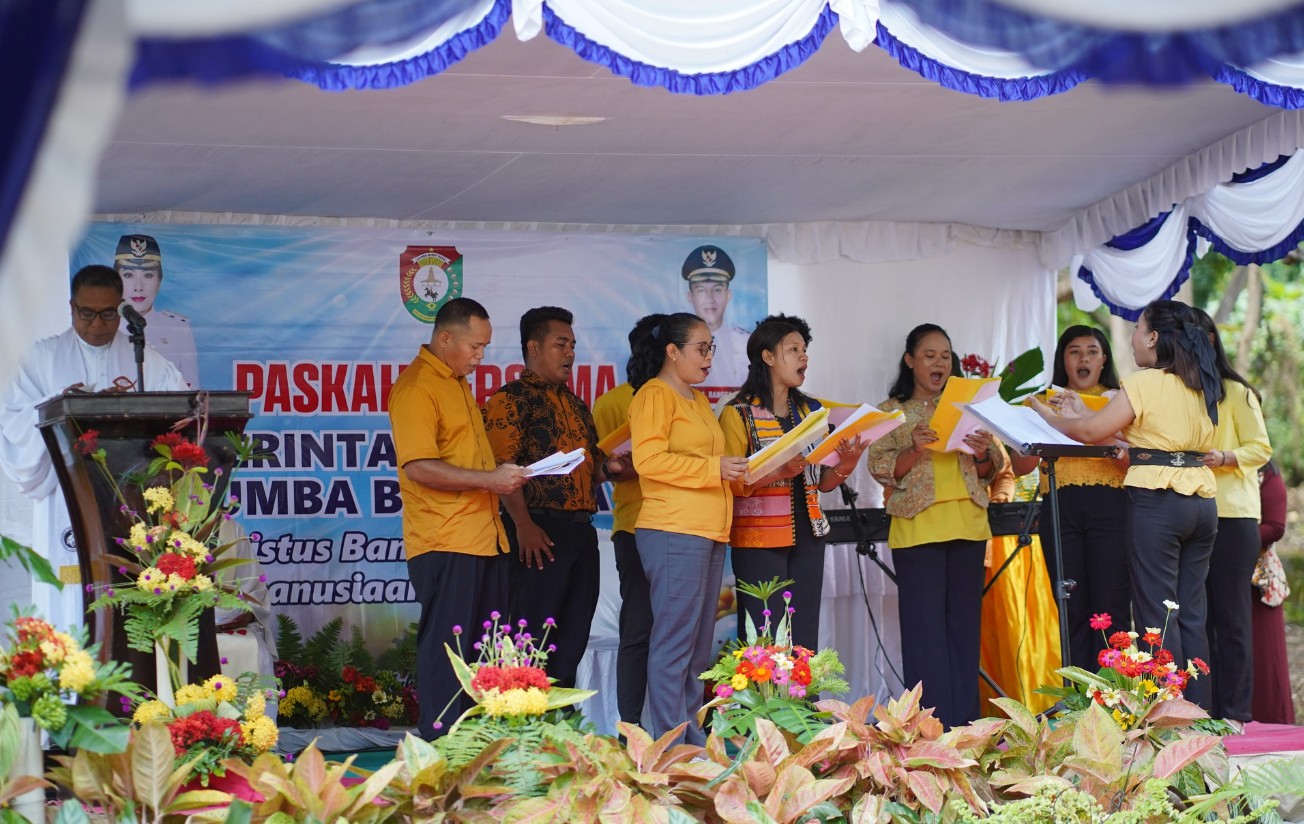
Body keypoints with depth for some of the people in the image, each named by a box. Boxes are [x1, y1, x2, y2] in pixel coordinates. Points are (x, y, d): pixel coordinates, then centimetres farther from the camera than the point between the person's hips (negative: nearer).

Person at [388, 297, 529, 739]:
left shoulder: (457, 384, 19)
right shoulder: (416, 388, -12)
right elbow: (419, 467, -22)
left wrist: (504, 476, 13)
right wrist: (489, 479, -20)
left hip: (485, 537, 10)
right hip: (445, 544, -10)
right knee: (447, 648, -7)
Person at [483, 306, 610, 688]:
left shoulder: (576, 405, 22)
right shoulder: (512, 398, -4)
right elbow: (503, 466, -13)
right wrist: (524, 526, -23)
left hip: (581, 528, 8)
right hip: (541, 531, -8)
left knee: (573, 638, 9)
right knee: (535, 638, -8)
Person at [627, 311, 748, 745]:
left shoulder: (699, 401, 23)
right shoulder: (654, 395, -6)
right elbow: (649, 460, -17)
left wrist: (738, 471, 13)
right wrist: (714, 468, -17)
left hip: (709, 535, 9)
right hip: (673, 534, -9)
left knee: (699, 648, 9)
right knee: (675, 643, -9)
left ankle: (693, 739, 12)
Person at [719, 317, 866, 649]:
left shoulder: (811, 410, 15)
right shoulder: (739, 413, -3)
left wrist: (845, 466, -4)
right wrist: (779, 472, -25)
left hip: (807, 535, 5)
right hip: (760, 540, -5)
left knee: (804, 640, 2)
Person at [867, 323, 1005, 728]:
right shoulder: (892, 412, 6)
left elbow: (991, 471, 13)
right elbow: (881, 470, -4)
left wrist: (983, 455, -9)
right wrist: (915, 450, -21)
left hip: (968, 527, 4)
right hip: (917, 528, -3)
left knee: (965, 623, 5)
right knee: (925, 626, -6)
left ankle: (964, 721, 9)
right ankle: (933, 721, -4)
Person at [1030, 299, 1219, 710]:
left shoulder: (1145, 384, -9)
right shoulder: (1202, 387, 13)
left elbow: (1090, 432, -9)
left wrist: (1046, 413, 9)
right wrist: (1082, 413, 23)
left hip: (1157, 502, -7)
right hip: (1202, 502, 7)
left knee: (1157, 614, -4)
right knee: (1191, 615, 10)